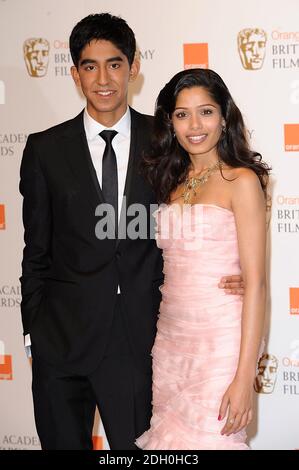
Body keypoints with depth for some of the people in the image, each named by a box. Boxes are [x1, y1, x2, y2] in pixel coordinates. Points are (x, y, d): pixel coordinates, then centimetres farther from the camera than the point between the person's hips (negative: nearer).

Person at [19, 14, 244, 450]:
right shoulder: (46, 149, 2)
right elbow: (37, 251, 5)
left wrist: (223, 277, -10)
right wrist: (33, 330, 3)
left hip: (138, 340, -1)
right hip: (62, 341, 1)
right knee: (63, 442, 14)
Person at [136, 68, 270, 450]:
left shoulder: (241, 180, -6)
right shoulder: (171, 183, 11)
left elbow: (255, 281, -12)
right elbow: (165, 267, 13)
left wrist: (245, 375, -17)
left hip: (220, 343, -5)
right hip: (169, 340, 6)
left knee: (209, 440, 0)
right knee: (168, 438, 11)